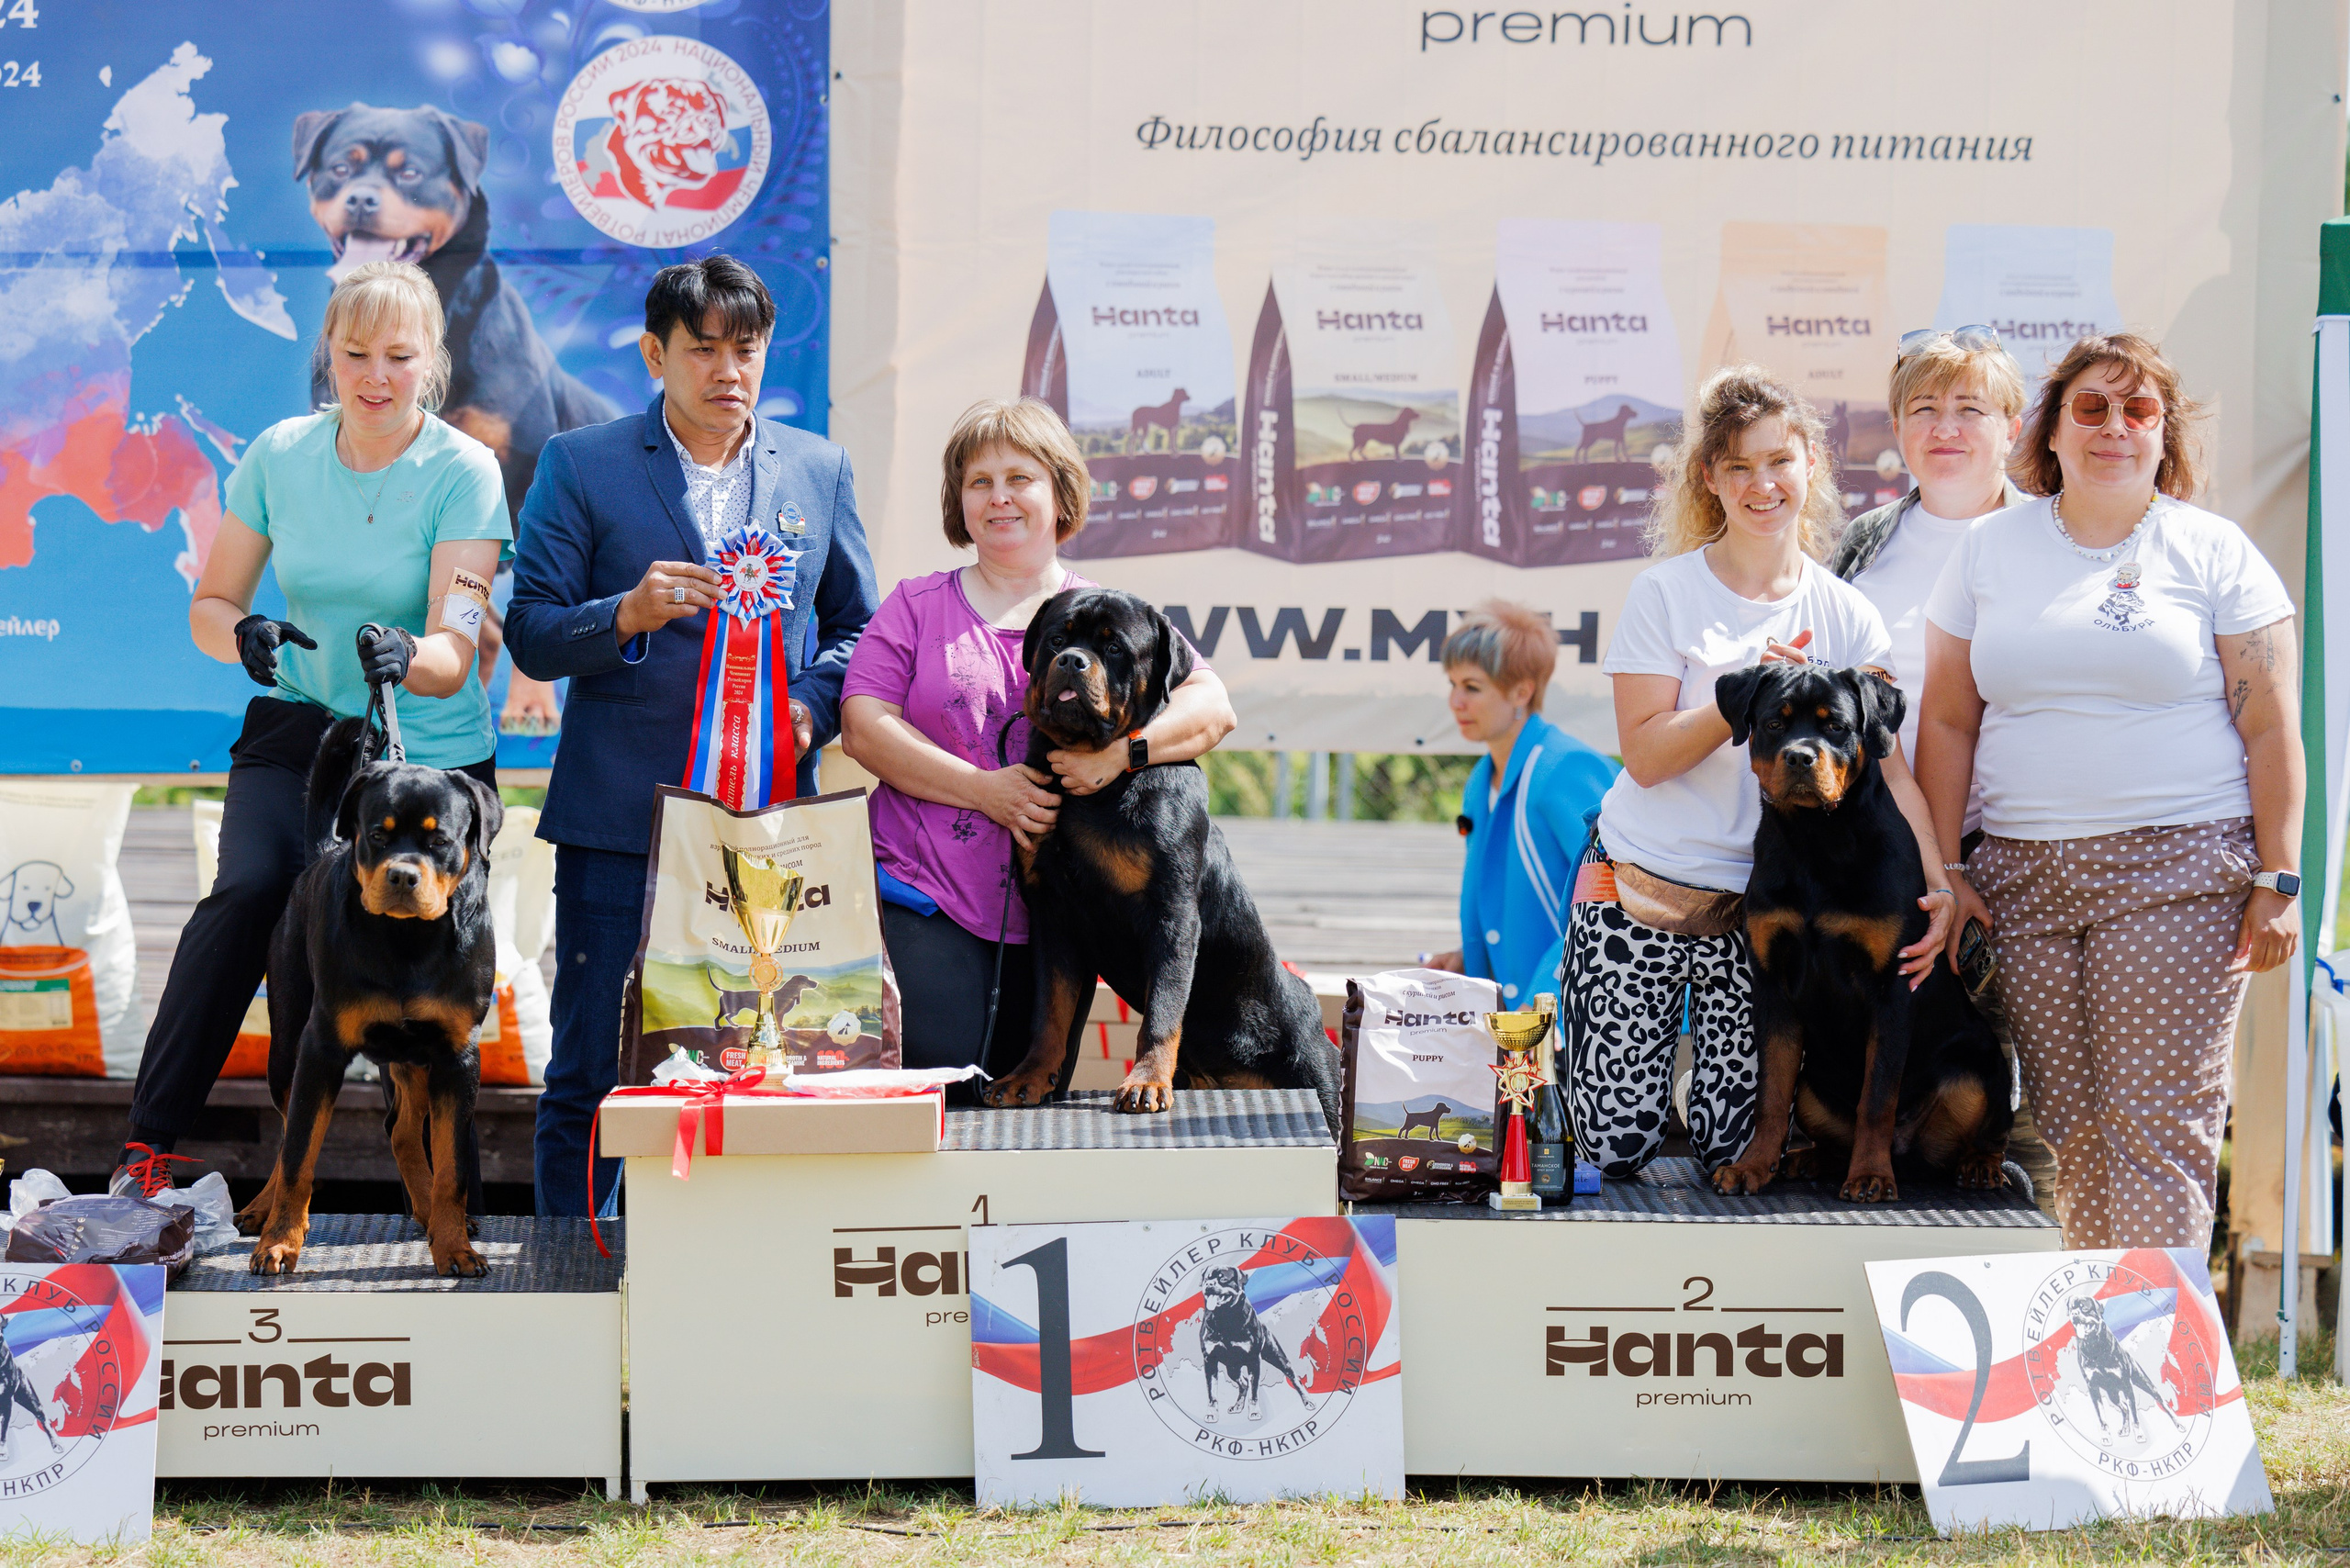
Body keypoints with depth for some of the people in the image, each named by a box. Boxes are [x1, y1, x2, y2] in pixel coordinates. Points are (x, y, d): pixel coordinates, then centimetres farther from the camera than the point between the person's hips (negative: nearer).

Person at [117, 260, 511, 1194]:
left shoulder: (462, 471, -10)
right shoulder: (279, 455, 0)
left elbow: (454, 649, -19)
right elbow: (210, 603, 8)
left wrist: (409, 656, -42)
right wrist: (242, 634, -16)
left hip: (432, 756, -1)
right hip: (294, 734, 2)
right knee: (249, 889, -25)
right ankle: (148, 1143, -22)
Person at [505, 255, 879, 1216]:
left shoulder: (820, 471, 13)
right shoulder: (579, 467, 4)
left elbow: (858, 624, 17)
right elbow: (529, 636, 0)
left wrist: (810, 701, -3)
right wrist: (626, 615, -19)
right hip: (619, 821, -2)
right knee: (590, 1075, 0)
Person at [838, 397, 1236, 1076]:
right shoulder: (915, 606, 12)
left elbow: (1212, 706, 0)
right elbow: (863, 727, 0)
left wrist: (1121, 752, -20)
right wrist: (985, 791, -12)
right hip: (926, 906, -1)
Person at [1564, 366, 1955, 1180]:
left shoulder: (1846, 615, 4)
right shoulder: (1664, 594, -3)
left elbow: (1890, 765, -3)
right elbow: (1645, 755, -9)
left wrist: (1937, 884, -17)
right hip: (1642, 889, -2)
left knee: (1737, 1149, -1)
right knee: (1618, 1148, -4)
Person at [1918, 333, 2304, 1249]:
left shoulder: (2213, 553, 4)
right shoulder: (1992, 549, 11)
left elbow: (2269, 729, 2)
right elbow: (1948, 722, 12)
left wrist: (2276, 881, -4)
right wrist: (1942, 872, 6)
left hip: (2179, 872, -3)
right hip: (2024, 879, 3)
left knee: (2160, 1127, -8)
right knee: (2068, 1128, 1)